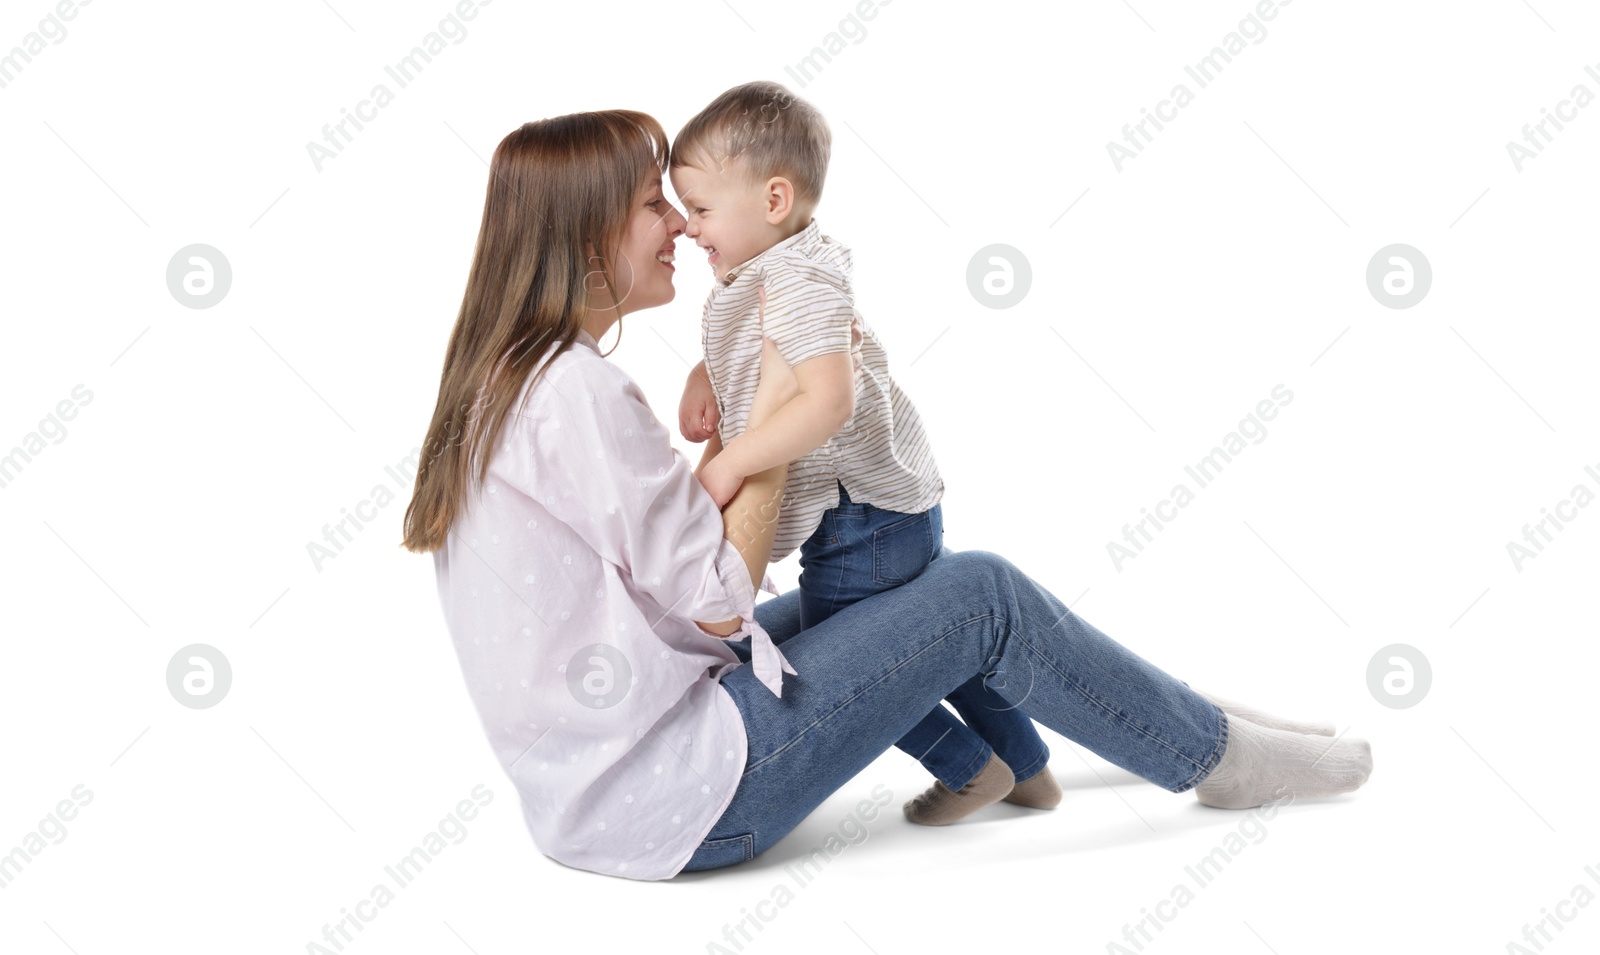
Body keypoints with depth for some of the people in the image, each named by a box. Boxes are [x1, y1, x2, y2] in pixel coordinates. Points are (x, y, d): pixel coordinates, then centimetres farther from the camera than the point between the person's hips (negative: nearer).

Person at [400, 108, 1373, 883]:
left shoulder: (501, 377, 8)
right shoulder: (581, 392, -21)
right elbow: (720, 598, -17)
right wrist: (781, 394, -10)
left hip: (589, 784, 10)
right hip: (668, 799, -9)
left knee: (849, 598, 21)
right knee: (982, 594, -5)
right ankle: (1216, 756, 14)